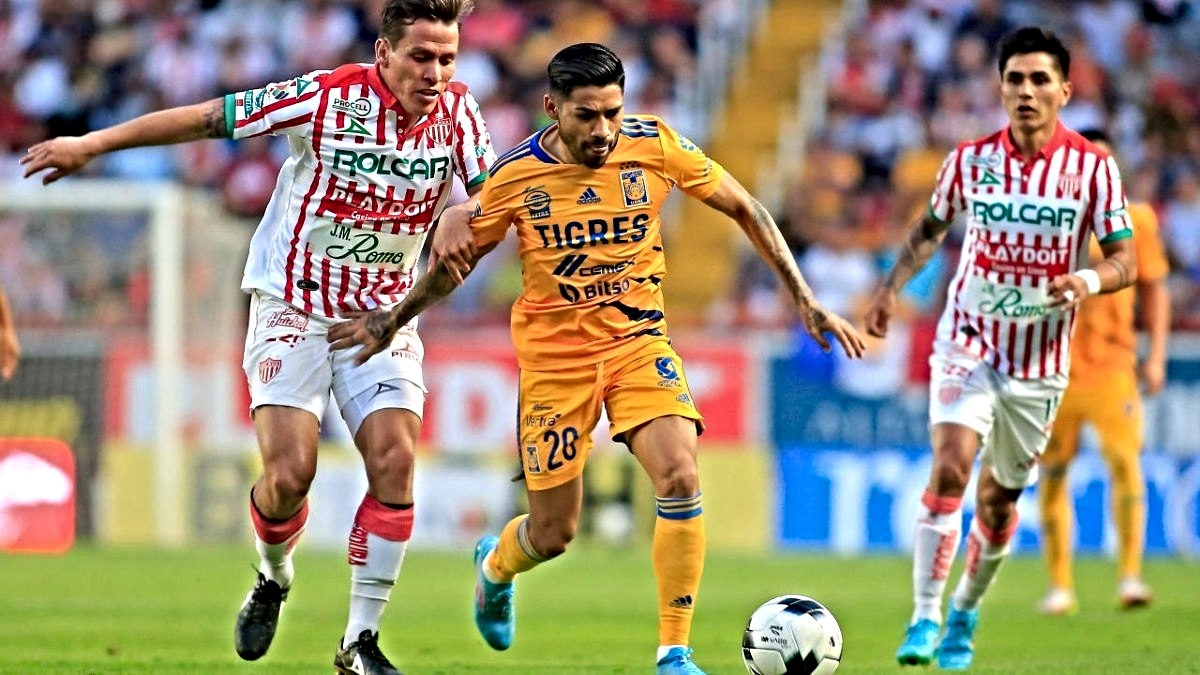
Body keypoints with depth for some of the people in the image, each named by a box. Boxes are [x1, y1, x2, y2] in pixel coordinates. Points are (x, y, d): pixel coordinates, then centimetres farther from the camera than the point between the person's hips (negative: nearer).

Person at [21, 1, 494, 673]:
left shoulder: (456, 111, -7)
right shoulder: (329, 96, -17)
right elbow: (209, 118, -10)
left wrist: (467, 216, -36)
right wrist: (92, 144, -7)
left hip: (383, 316, 3)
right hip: (291, 308, -3)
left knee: (394, 460, -15)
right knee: (289, 471, -15)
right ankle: (273, 579, 19)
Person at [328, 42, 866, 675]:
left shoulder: (654, 145, -10)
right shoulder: (515, 175, -11)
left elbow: (744, 210, 1)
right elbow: (459, 256, 8)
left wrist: (804, 299, 0)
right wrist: (391, 320, 12)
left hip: (639, 338, 1)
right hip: (554, 354, -1)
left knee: (680, 477, -23)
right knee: (552, 534, 3)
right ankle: (494, 565, 42)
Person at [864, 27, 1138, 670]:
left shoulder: (1094, 168, -7)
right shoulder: (969, 159, -3)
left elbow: (1125, 260, -4)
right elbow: (931, 227, 14)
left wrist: (1087, 280, -25)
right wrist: (891, 285, 2)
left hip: (1040, 362, 1)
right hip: (968, 345, -1)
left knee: (999, 496, 11)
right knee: (949, 469, -21)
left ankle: (965, 611, 35)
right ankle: (924, 618, -17)